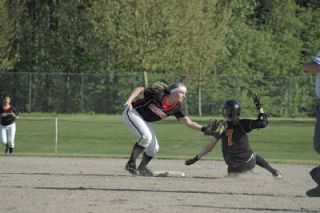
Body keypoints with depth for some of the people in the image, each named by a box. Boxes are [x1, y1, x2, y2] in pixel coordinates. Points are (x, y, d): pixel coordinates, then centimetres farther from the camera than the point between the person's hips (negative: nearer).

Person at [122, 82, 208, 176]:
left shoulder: (176, 108, -9)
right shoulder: (159, 94, -27)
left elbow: (188, 122, -9)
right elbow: (140, 89, -22)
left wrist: (203, 129, -21)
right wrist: (129, 101, -36)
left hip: (145, 121, 8)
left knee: (154, 147, 6)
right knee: (146, 136, -28)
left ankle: (141, 169, 29)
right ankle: (131, 164, -17)